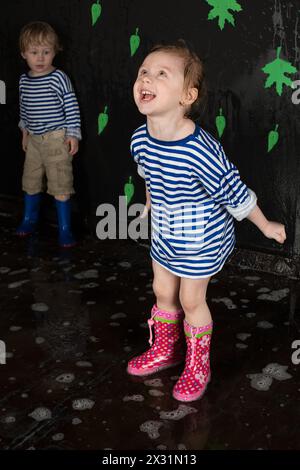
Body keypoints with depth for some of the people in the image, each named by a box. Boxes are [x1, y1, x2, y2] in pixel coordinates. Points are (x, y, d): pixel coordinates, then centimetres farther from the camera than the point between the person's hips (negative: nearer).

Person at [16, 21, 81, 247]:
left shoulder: (59, 78, -13)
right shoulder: (24, 80, 4)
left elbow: (72, 107, -11)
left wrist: (73, 134, -13)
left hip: (57, 139, -6)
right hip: (34, 139, 6)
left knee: (60, 185, -3)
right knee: (30, 181, 18)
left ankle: (65, 229, 7)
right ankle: (30, 219, 38)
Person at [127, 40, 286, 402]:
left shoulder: (201, 151, -34)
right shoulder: (140, 140, -14)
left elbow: (236, 194, -21)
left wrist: (266, 226, -8)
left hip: (201, 240, -6)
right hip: (164, 235, 6)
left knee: (191, 300, 8)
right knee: (162, 292, 20)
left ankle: (198, 366, 31)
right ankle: (165, 350, 45)